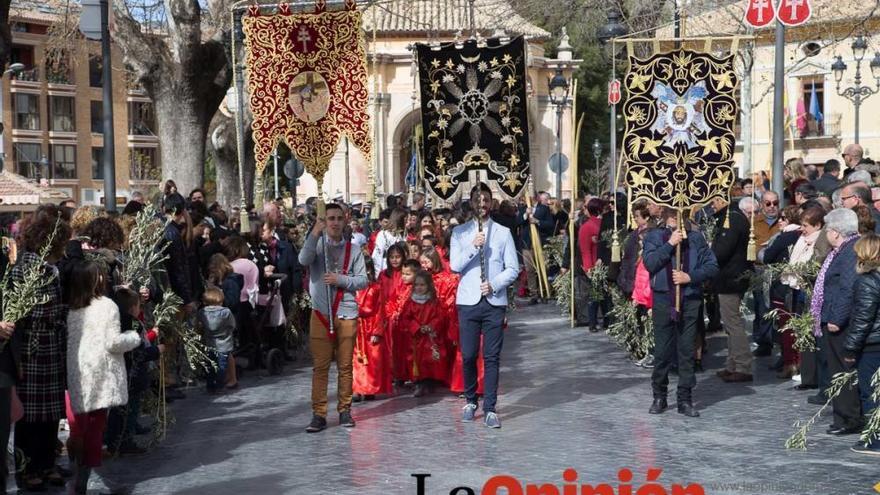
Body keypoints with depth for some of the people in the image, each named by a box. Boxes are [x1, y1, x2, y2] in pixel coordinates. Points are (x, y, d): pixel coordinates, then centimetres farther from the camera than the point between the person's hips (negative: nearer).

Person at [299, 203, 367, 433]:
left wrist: (340, 280, -11)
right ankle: (318, 414, 2)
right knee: (320, 366, -1)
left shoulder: (353, 250, 8)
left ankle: (345, 410, 15)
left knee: (345, 365, 5)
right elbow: (304, 260, -17)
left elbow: (363, 280, 4)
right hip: (321, 313, -1)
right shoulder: (316, 244, 5)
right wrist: (315, 232, -21)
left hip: (347, 313, 1)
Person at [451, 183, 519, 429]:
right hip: (468, 301, 0)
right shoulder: (460, 232, 6)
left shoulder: (503, 232, 6)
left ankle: (490, 409, 5)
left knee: (492, 357, 0)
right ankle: (470, 401, 23)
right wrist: (473, 247, -17)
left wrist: (494, 284, -12)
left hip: (495, 302, 0)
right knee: (468, 355, 3)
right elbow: (455, 265, -4)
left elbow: (513, 269, 3)